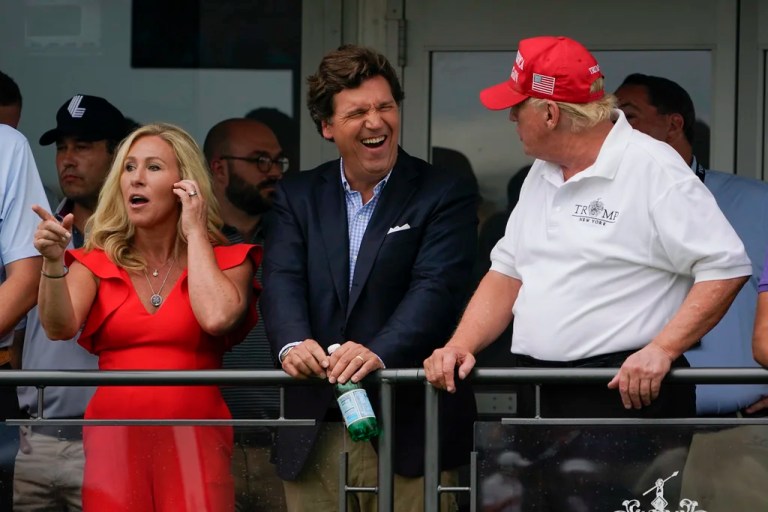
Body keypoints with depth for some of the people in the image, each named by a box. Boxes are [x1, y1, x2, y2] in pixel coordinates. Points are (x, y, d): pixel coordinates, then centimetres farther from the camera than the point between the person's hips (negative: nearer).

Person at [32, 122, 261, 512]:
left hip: (193, 443, -1)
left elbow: (217, 317, -17)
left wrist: (194, 233, -5)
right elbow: (60, 328, -9)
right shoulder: (95, 263, 8)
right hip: (114, 442, 1)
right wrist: (54, 262, -27)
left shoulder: (225, 261, 4)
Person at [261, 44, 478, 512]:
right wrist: (293, 342, -25)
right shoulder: (298, 197, 13)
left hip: (408, 429, -3)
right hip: (315, 437, 3)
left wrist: (379, 352, -31)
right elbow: (283, 281, -2)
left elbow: (437, 286, -13)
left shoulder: (445, 193, 1)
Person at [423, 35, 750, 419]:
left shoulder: (653, 170, -9)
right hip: (540, 397, 7)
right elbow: (507, 274, 21)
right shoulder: (541, 176, 18)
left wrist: (662, 350, -21)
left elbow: (726, 268, -13)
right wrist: (459, 346, 5)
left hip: (629, 392, -7)